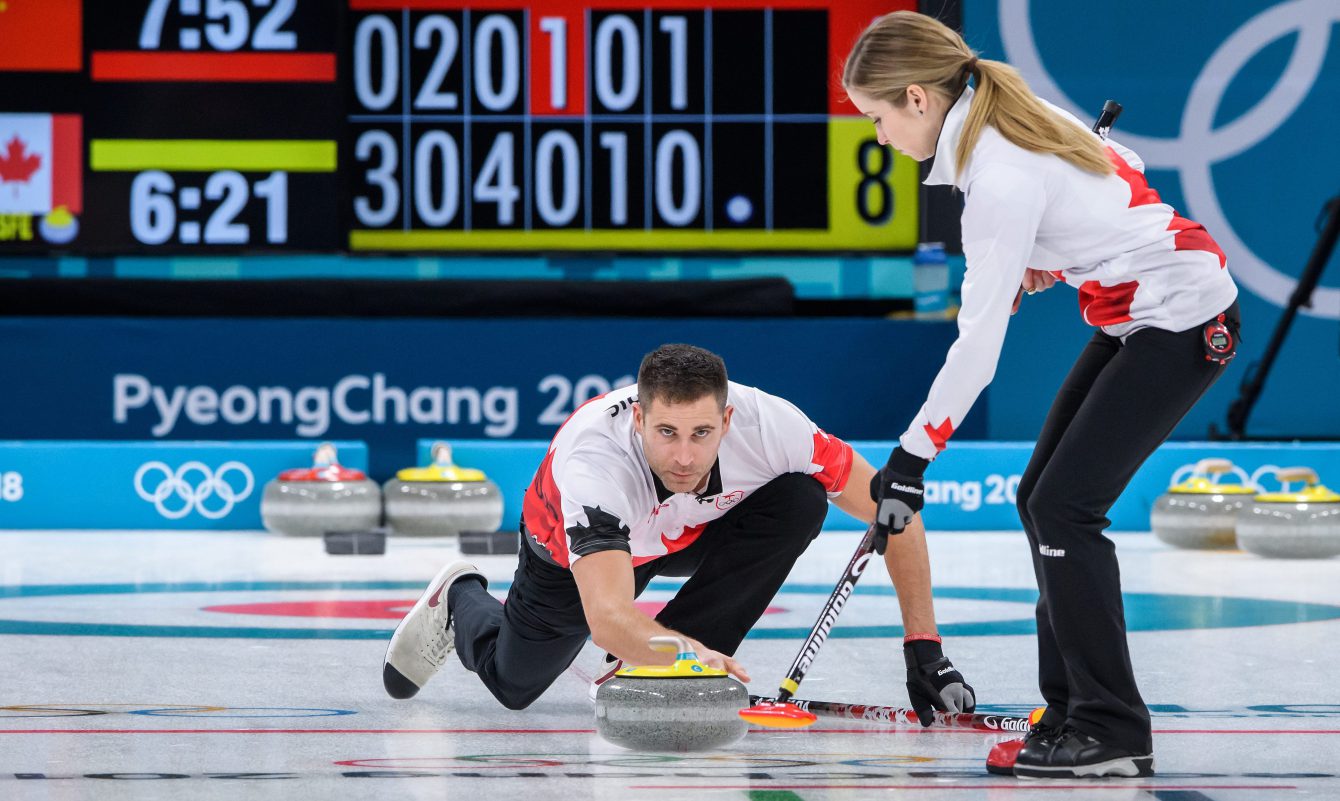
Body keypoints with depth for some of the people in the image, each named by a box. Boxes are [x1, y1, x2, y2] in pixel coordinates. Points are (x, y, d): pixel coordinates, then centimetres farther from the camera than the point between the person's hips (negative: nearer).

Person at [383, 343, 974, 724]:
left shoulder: (764, 422, -38)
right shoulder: (595, 457, -46)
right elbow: (609, 619, -57)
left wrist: (924, 646, -30)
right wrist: (696, 655, -75)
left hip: (697, 531, 2)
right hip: (575, 547, -2)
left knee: (799, 501, -28)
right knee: (514, 683, 11)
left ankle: (647, 672, -14)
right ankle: (458, 603, 46)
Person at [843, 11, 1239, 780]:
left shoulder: (1001, 177, -26)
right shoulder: (1017, 112, 1)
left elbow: (979, 343, -24)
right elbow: (1124, 173, 16)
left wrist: (913, 456, -17)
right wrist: (1039, 269, 10)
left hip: (1184, 320, -10)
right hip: (1142, 310, 10)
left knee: (1065, 506, -13)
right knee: (1040, 495, 9)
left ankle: (1113, 731, -8)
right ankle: (1075, 709, 13)